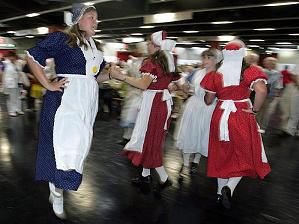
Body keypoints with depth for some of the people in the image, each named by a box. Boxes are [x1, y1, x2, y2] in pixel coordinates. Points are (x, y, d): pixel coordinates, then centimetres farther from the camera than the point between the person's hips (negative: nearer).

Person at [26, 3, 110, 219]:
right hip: (66, 98, -7)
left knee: (79, 144, 10)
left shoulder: (95, 47, 17)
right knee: (64, 143, -8)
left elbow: (98, 76, 23)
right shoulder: (62, 38, -4)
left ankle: (56, 189, 29)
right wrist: (49, 85, -9)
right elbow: (33, 57, -5)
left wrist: (111, 73, 3)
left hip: (88, 101, 7)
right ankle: (57, 194, 15)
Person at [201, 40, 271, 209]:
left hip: (220, 117, 3)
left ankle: (221, 192, 25)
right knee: (244, 155, 13)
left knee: (222, 153, 16)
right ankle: (229, 187, -6)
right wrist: (255, 109, -12)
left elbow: (208, 101, 2)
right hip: (243, 117, -3)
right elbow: (262, 90, -25)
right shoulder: (249, 71, -9)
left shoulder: (216, 74, -2)